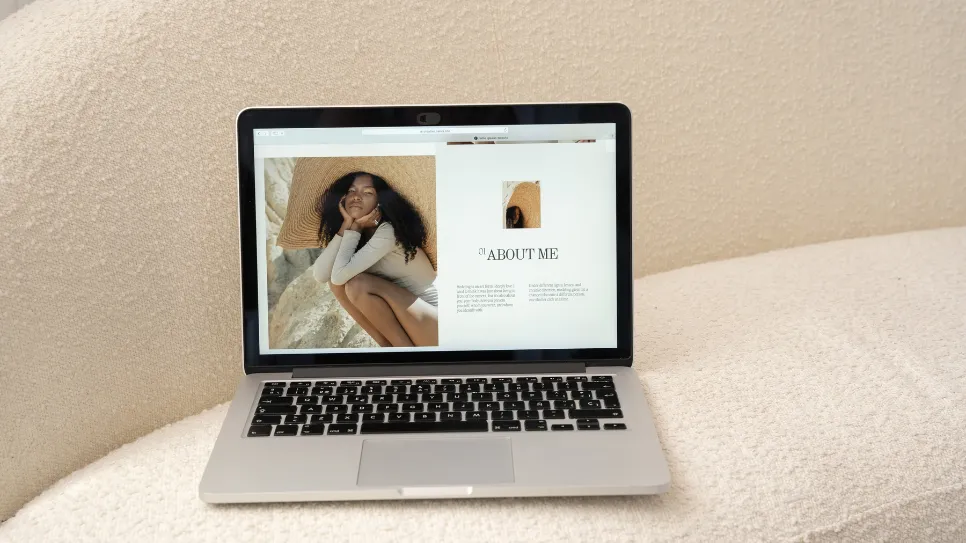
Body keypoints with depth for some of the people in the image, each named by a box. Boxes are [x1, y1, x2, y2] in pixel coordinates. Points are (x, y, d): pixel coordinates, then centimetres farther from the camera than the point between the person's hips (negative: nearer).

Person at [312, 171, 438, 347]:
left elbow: (340, 275, -27)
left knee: (358, 284, -24)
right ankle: (388, 347, 0)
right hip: (398, 324, 8)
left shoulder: (388, 230, -19)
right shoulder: (358, 236, 5)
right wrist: (346, 225, -11)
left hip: (433, 327, -8)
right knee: (337, 283, -5)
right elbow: (320, 275, -9)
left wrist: (356, 228, -14)